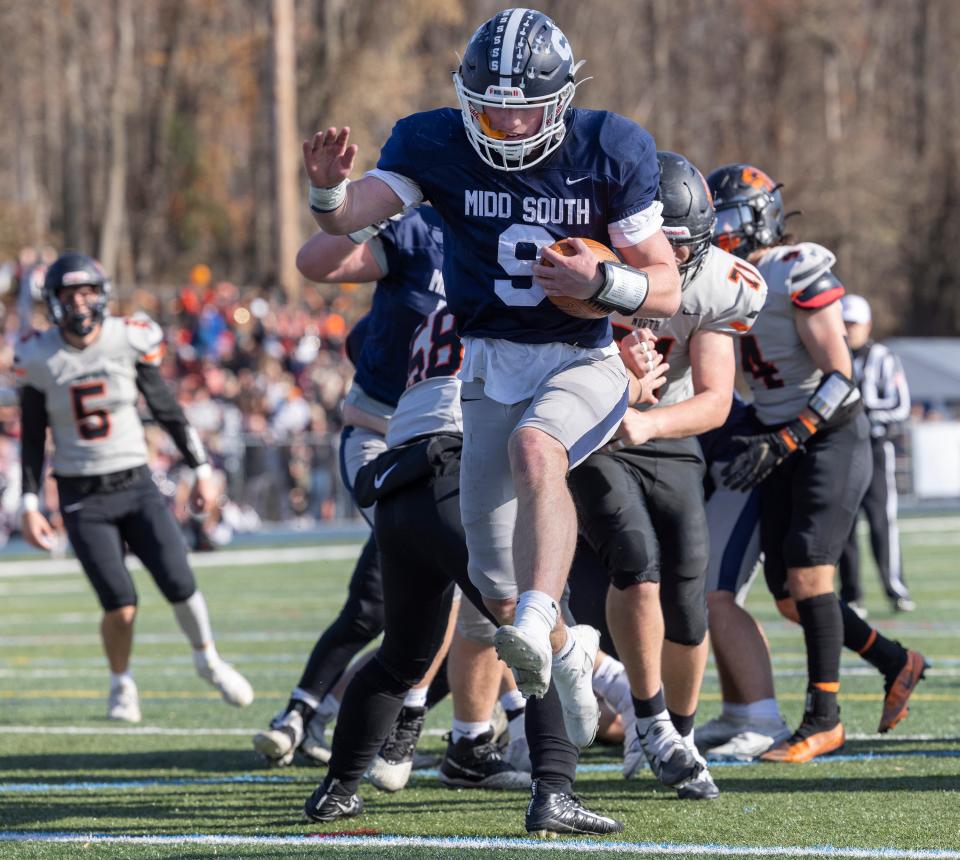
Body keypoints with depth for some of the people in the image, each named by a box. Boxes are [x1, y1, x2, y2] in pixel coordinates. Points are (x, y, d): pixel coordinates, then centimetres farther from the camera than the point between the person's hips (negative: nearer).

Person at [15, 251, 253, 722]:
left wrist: (201, 469, 7)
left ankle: (207, 660, 22)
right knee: (121, 607, -11)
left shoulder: (130, 340, -4)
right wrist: (29, 506, -1)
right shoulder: (39, 358, -5)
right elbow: (32, 438, 3)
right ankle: (121, 684, 18)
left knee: (180, 586, -9)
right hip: (82, 498, -1)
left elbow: (167, 410, 6)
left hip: (136, 486, 1)